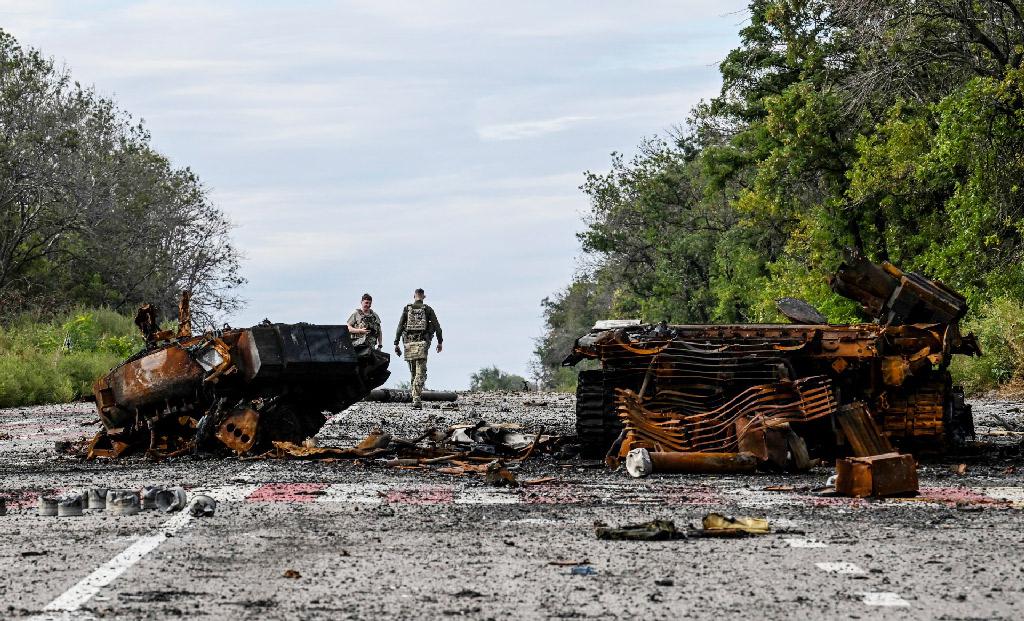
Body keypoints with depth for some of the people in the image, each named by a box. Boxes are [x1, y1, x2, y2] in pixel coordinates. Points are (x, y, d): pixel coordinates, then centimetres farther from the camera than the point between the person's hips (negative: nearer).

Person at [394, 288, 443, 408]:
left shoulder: (407, 309, 5)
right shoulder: (428, 310, 2)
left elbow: (400, 327, 1)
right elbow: (437, 326, 2)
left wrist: (396, 344, 3)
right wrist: (440, 342, 13)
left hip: (409, 343, 2)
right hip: (422, 343, -2)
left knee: (413, 373, 16)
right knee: (420, 374, -6)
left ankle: (416, 397, 20)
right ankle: (417, 400, -19)